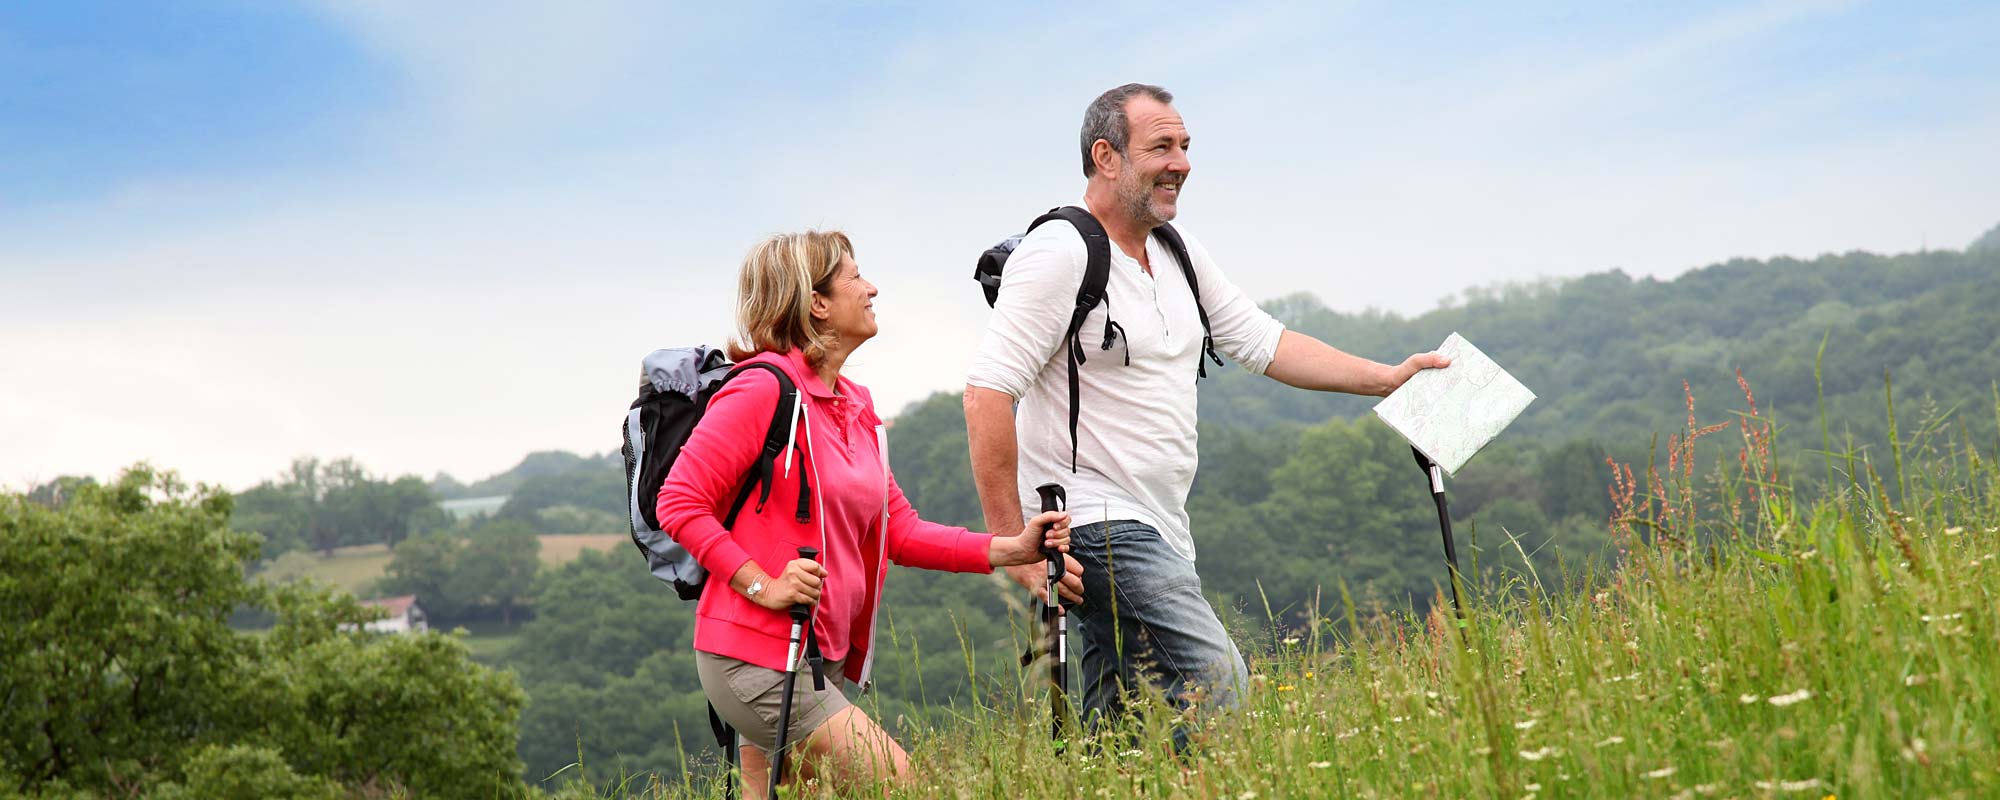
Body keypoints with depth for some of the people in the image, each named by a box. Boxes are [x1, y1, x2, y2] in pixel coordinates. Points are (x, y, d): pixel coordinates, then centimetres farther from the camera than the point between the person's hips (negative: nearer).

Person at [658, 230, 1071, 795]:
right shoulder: (763, 388, -12)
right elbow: (679, 502, -14)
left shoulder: (855, 405, 16)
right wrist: (763, 585, -20)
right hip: (756, 656, -9)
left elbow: (899, 531, 16)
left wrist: (1009, 548, 5)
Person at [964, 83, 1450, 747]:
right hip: (1093, 522, -9)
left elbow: (1262, 342, 23)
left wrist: (1387, 378, 16)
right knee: (1215, 685, -19)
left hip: (1158, 531, 9)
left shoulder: (1178, 253, 15)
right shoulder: (1060, 255, -13)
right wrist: (1011, 543, -22)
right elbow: (987, 394, -18)